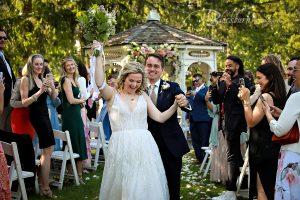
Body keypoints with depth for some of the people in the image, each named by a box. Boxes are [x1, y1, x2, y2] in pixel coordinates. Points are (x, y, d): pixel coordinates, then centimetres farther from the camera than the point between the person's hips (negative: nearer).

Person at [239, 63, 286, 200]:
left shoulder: (265, 97, -20)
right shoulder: (279, 97, 7)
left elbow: (251, 122, -18)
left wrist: (246, 100, -19)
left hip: (261, 147, -9)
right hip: (274, 146, 9)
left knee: (262, 189, 2)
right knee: (271, 186, 20)